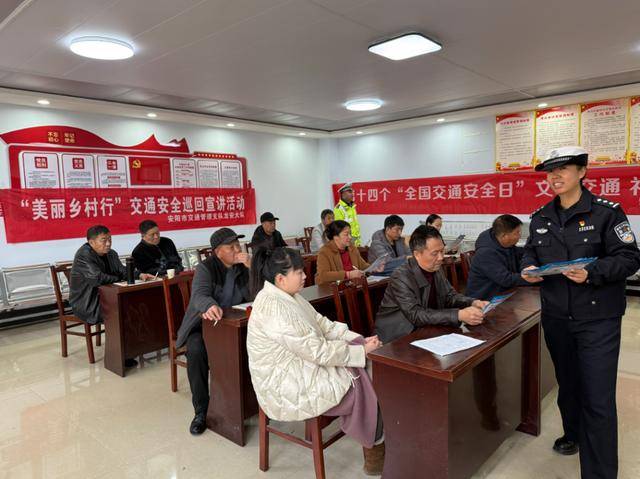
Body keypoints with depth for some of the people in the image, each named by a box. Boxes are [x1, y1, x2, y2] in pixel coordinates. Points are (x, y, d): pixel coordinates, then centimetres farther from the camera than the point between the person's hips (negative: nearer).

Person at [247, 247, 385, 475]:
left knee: (361, 370, -3)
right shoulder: (273, 308, -27)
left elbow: (324, 325, 7)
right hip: (286, 387, -9)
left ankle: (373, 441, 8)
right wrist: (361, 351, -18)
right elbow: (318, 351, -26)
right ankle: (375, 450, 17)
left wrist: (360, 340, -4)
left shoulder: (287, 295, 4)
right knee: (360, 385, -5)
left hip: (300, 369, 9)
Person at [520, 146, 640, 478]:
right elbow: (530, 252, 15)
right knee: (567, 383, 22)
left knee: (598, 398, -4)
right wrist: (529, 268, -8)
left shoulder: (606, 212, -9)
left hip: (598, 318, -5)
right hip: (556, 317, 5)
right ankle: (574, 435, 45)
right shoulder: (541, 217, 7)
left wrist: (592, 273, -26)